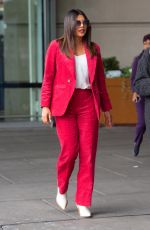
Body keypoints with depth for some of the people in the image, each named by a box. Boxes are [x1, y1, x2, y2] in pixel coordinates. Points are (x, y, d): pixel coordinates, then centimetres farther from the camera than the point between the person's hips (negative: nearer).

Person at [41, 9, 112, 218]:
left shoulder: (93, 49, 10)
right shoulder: (57, 46, 2)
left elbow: (100, 80, 14)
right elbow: (48, 78, 1)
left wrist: (106, 107, 13)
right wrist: (45, 106, -6)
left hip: (88, 104, 3)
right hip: (65, 103, -3)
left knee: (88, 154, -3)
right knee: (69, 150, -10)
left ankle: (83, 203, 5)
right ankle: (62, 188, 21)